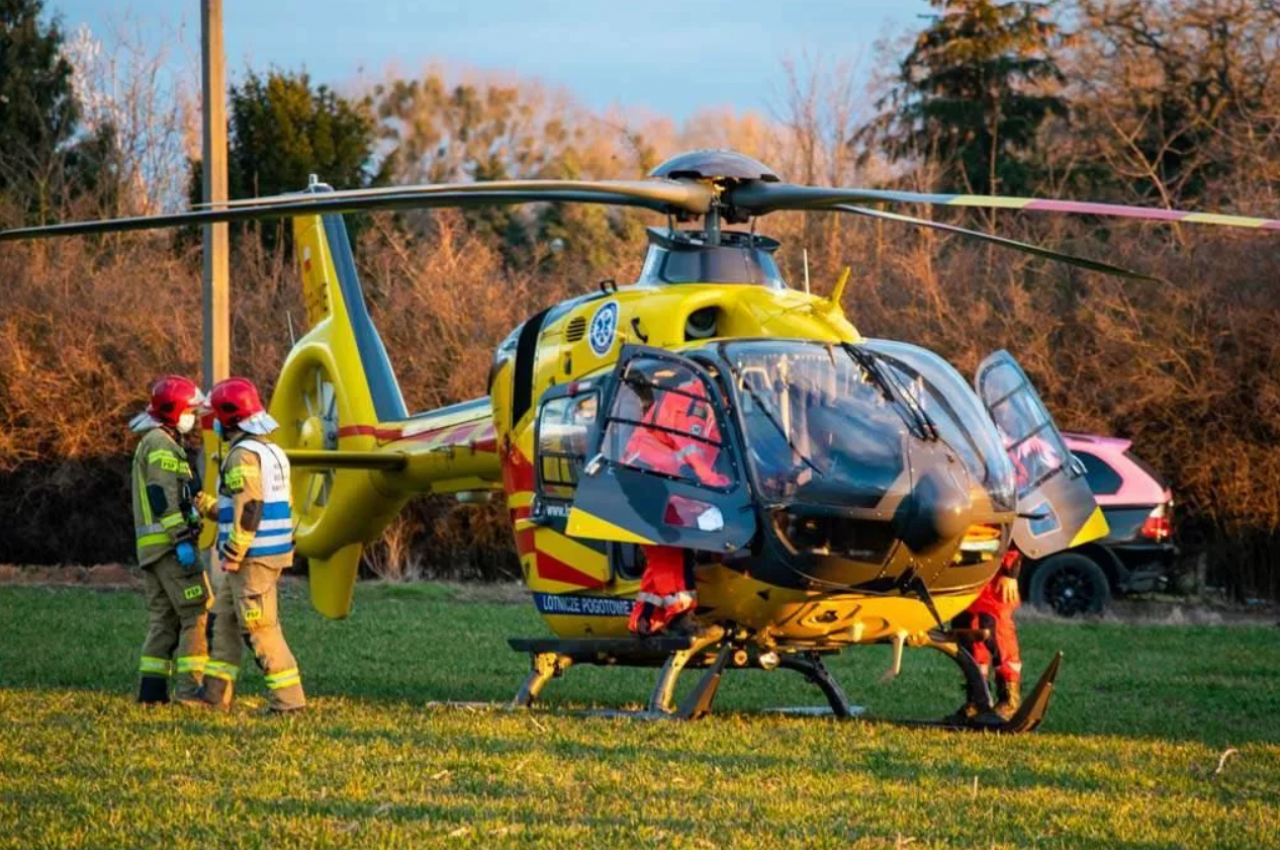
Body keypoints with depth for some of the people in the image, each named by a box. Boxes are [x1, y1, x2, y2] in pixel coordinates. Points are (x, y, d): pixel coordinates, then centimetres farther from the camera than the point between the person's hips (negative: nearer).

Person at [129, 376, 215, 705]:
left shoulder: (150, 443, 23)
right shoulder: (161, 444, -11)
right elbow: (164, 498, -19)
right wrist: (182, 539, -22)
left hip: (151, 547, 10)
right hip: (169, 543, -10)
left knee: (163, 617, 10)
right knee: (197, 613, -10)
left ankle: (151, 689, 8)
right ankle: (190, 687, -15)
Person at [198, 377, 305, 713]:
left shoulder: (243, 455, -16)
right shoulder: (272, 451, 16)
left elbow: (248, 511, -22)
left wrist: (232, 555, -17)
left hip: (252, 558, -10)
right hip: (274, 552, 10)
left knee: (260, 628, -7)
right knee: (224, 620, 16)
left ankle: (288, 698, -7)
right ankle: (216, 693, 18)